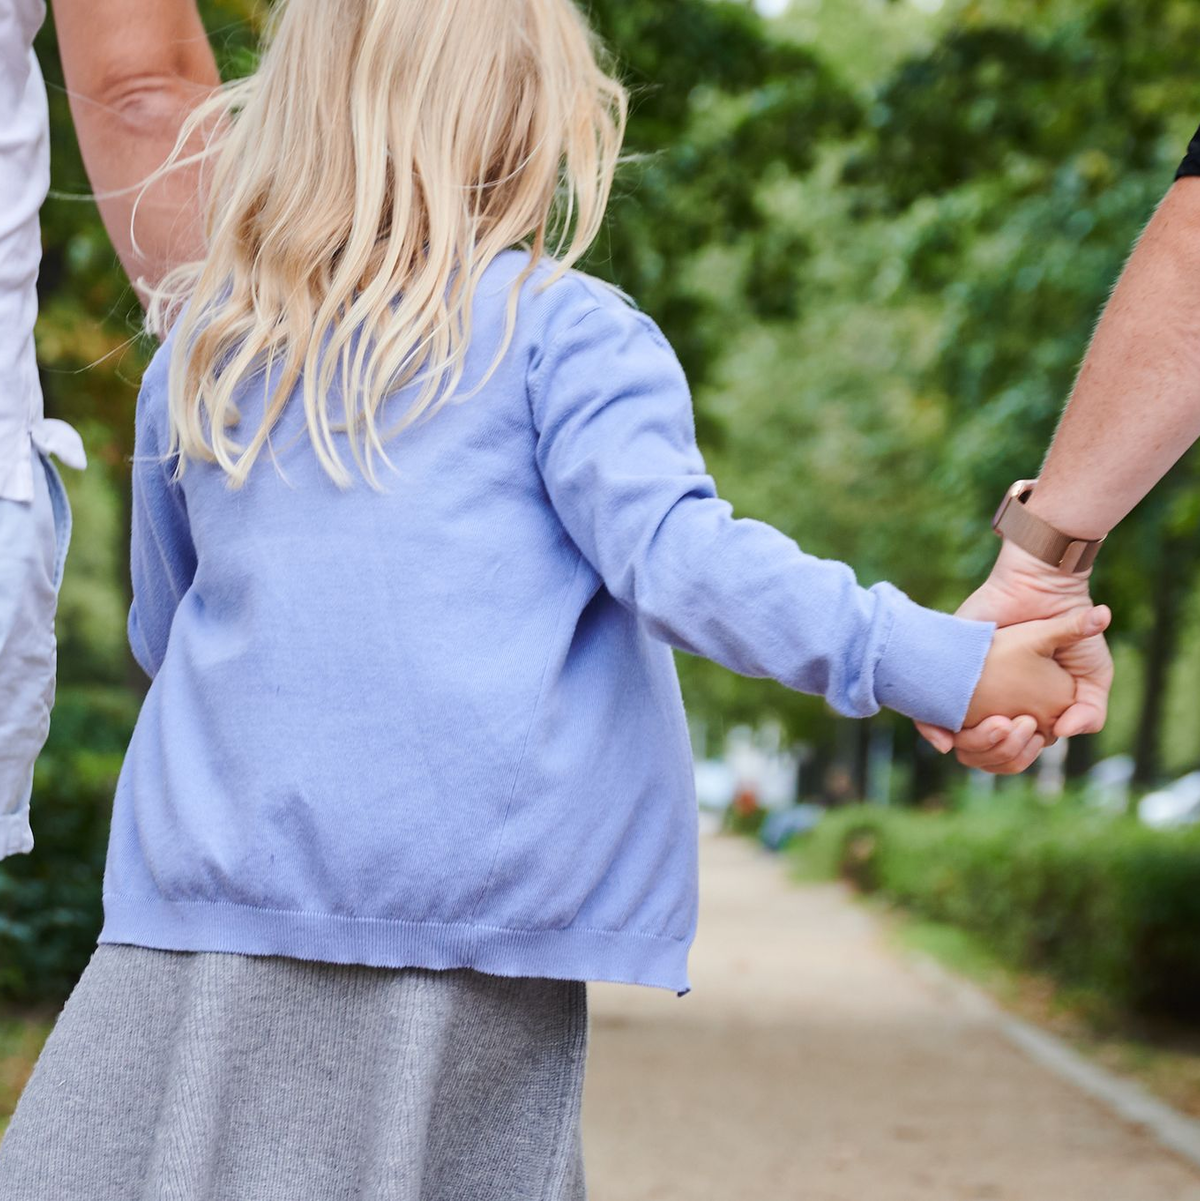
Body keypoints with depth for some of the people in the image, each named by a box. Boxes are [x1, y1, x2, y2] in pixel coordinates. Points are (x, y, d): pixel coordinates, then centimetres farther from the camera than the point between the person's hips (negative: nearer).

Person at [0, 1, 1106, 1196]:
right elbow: (674, 558, -15)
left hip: (222, 885, 3)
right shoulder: (566, 335, -3)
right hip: (483, 917, -2)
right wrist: (943, 664, -15)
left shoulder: (198, 359, 11)